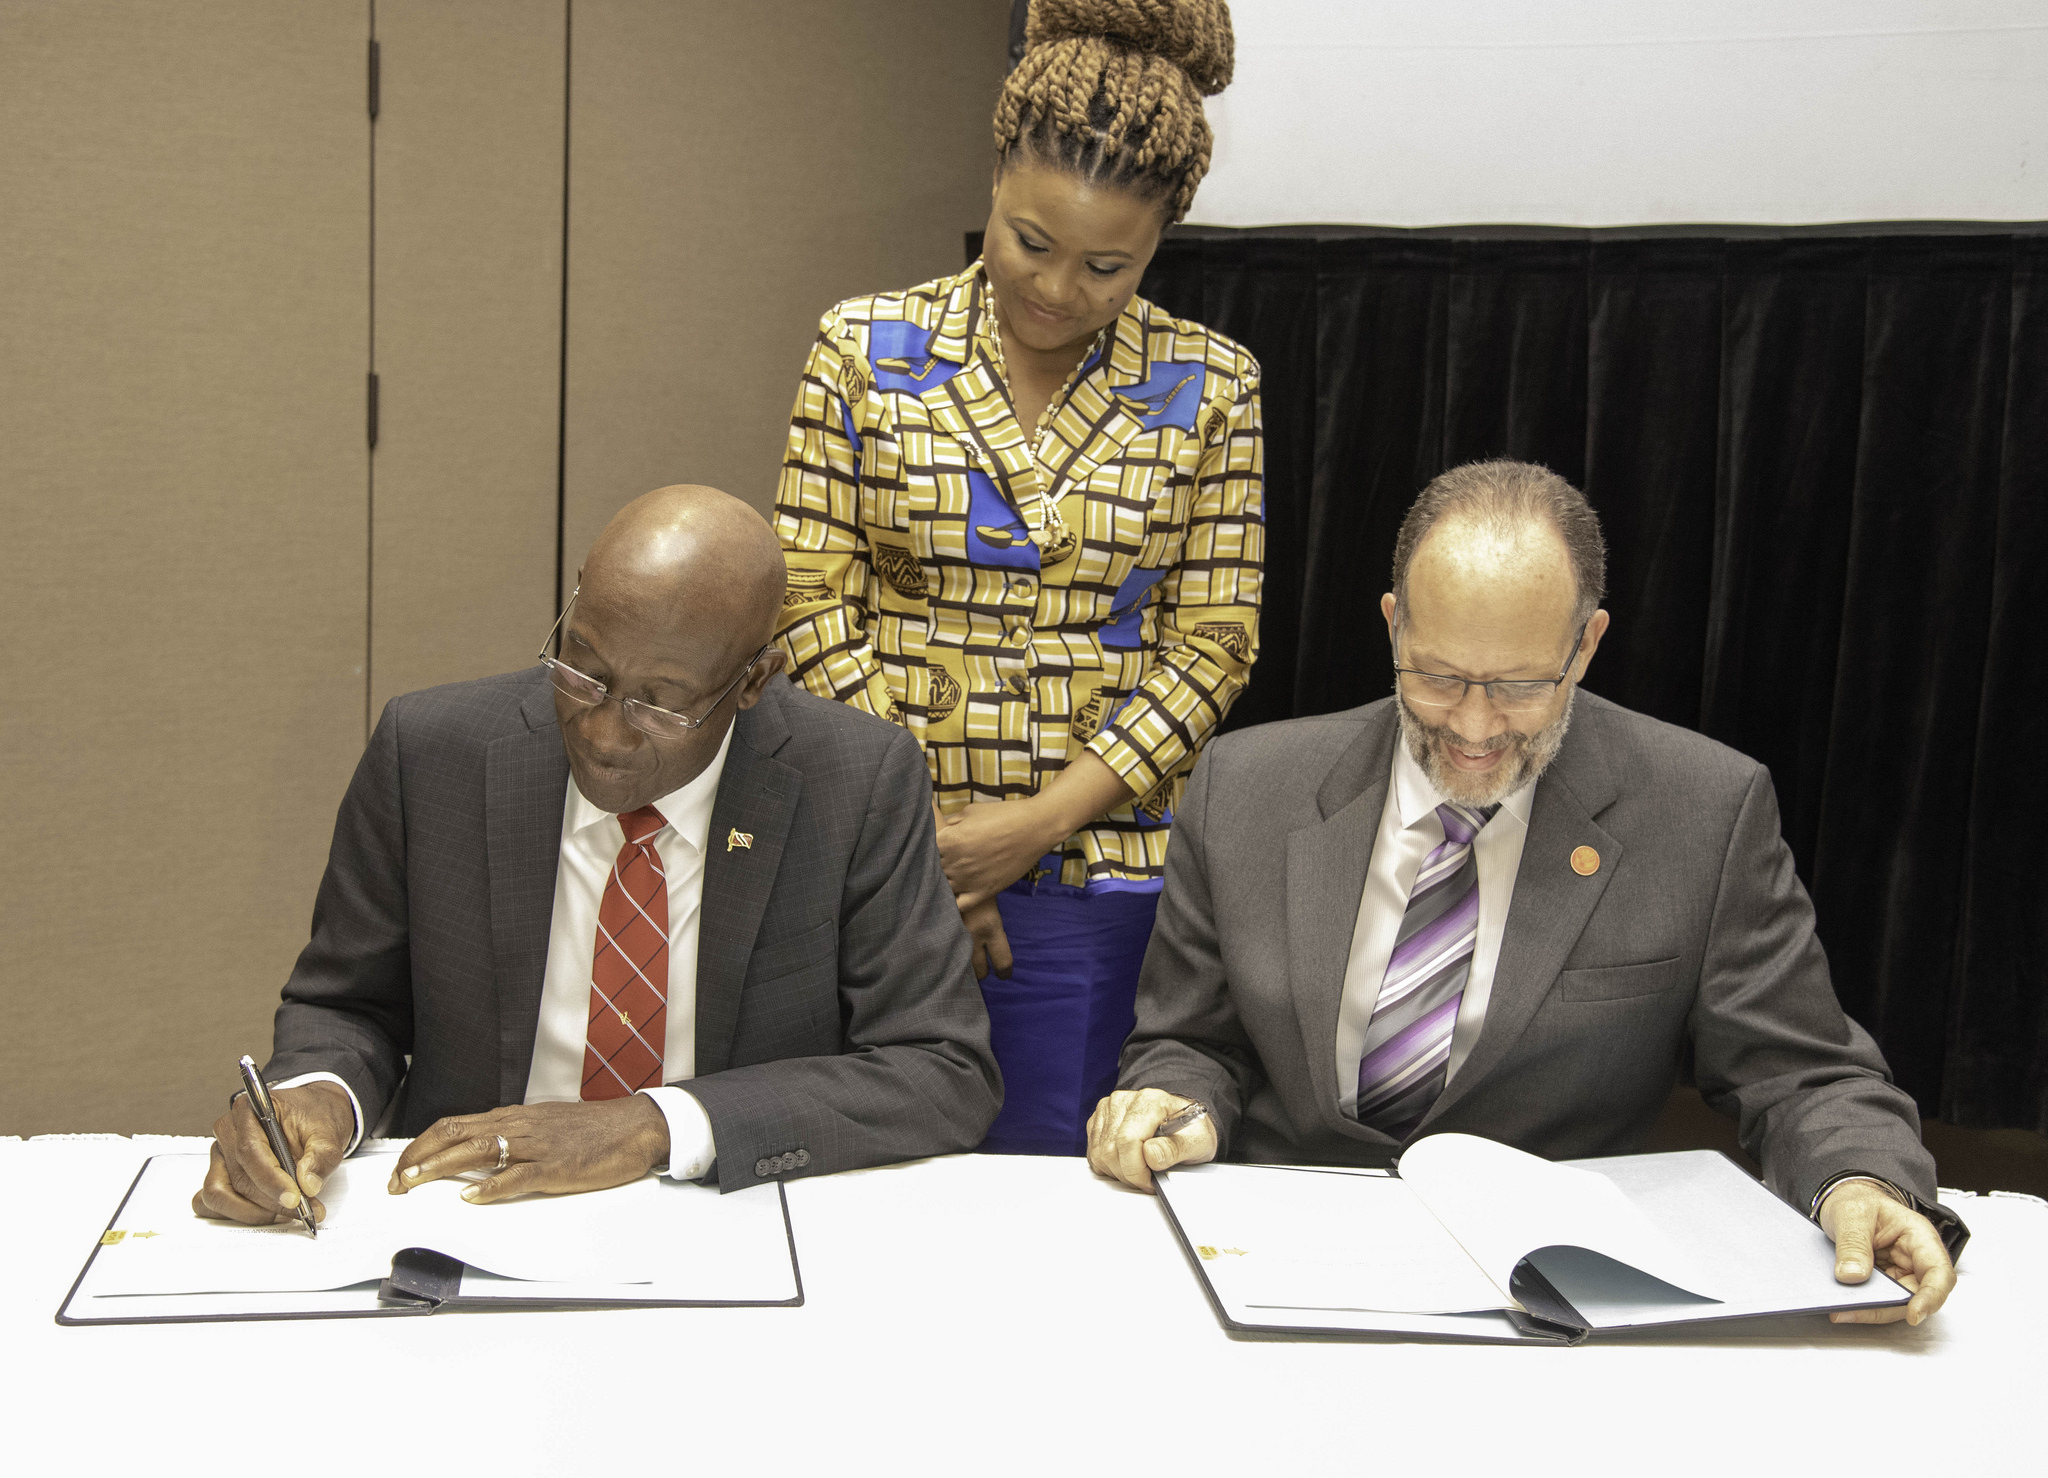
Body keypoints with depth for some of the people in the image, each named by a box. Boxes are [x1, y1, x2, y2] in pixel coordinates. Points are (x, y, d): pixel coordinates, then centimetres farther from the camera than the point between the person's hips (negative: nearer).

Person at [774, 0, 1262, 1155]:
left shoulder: (1209, 388, 2)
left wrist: (1041, 821, -9)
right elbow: (814, 603, -1)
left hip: (1101, 872, 0)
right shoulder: (867, 347, 0)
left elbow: (1210, 647, 0)